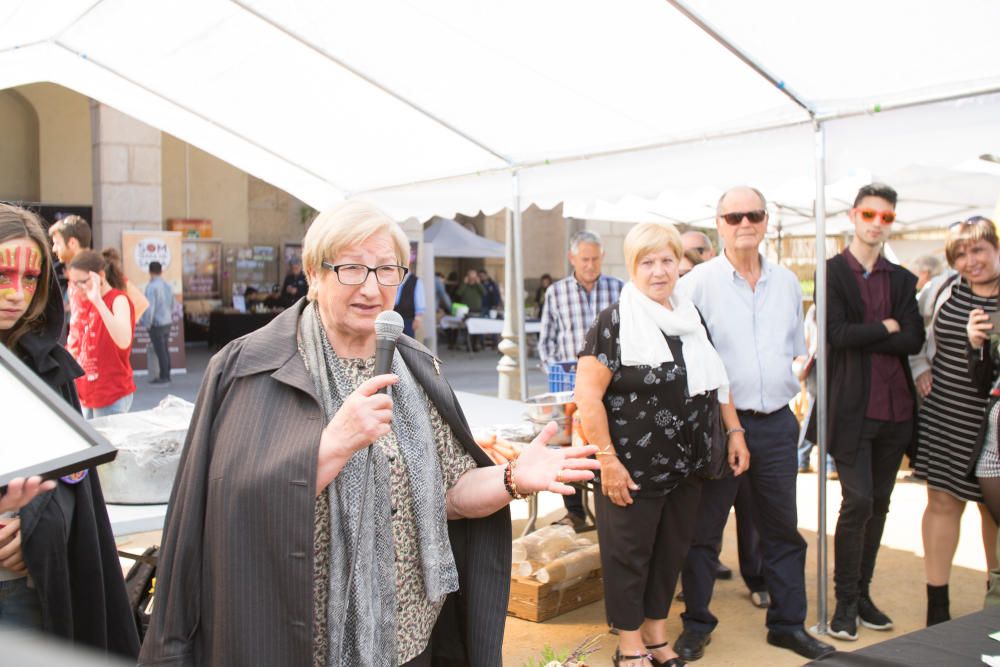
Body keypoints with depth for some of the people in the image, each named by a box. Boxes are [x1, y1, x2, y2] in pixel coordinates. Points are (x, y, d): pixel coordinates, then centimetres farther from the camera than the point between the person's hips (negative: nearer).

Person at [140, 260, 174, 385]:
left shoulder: (151, 287, -16)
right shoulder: (167, 285, 7)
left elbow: (149, 308, -18)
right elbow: (172, 305, 13)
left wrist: (147, 324, -9)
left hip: (156, 324, -8)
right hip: (167, 322, 8)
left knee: (160, 351, -3)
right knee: (165, 350, 13)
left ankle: (163, 377, 0)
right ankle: (166, 375, 20)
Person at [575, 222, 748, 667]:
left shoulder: (690, 318, 11)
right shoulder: (614, 322, -9)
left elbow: (715, 380, 20)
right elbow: (588, 394, -15)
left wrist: (734, 431, 12)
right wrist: (607, 459, -19)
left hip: (686, 468, 6)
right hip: (633, 470, -6)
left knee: (671, 551, 15)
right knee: (629, 555, 6)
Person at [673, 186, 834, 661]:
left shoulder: (787, 282, 10)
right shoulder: (699, 282, -6)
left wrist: (791, 387, 10)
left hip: (776, 422, 5)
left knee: (783, 528, 13)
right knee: (704, 528, 5)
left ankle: (788, 623, 27)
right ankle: (696, 625, 19)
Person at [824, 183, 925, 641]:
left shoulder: (902, 279, 13)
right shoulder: (833, 271, -1)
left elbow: (914, 340, 0)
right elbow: (837, 334, -14)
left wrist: (861, 338, -10)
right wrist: (886, 328, -3)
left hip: (895, 408, 5)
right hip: (852, 408, -5)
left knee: (879, 504, 11)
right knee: (858, 502, -8)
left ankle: (862, 593, 23)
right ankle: (845, 601, 6)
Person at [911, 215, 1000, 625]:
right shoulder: (947, 291, 4)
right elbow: (924, 337, 19)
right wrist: (920, 368, 5)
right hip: (945, 418, 3)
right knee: (942, 502, 5)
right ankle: (937, 603, 14)